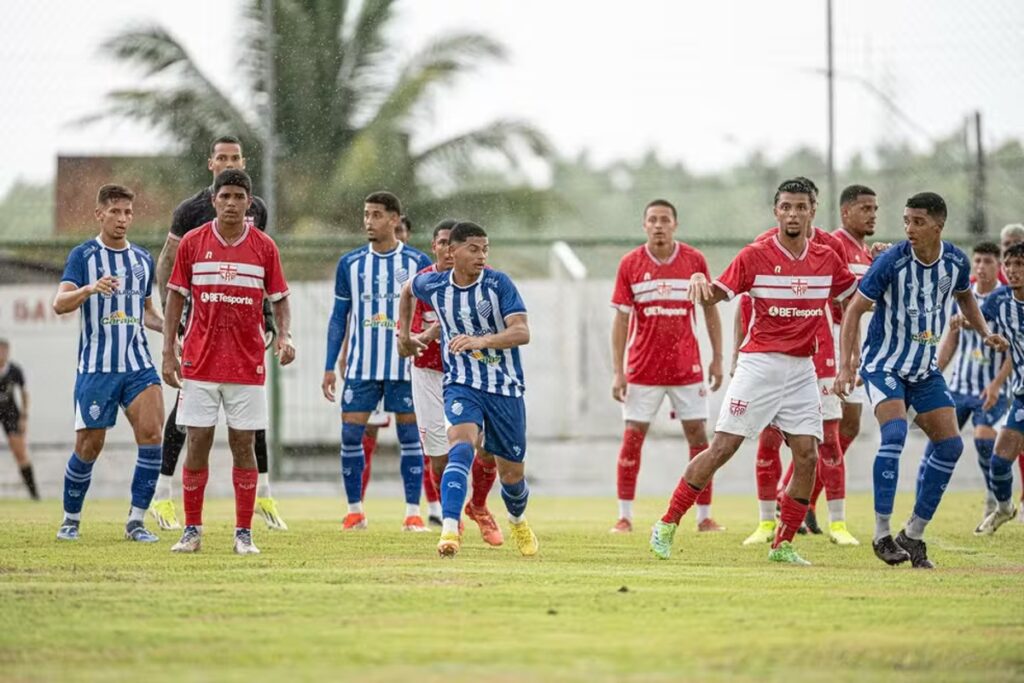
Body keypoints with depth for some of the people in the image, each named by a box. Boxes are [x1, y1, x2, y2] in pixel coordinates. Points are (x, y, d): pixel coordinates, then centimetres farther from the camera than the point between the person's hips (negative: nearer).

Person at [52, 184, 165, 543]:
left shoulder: (143, 259, 13)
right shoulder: (83, 255, -2)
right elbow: (60, 303, -14)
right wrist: (89, 289, -33)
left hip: (138, 365, 4)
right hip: (96, 368, -3)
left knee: (151, 433, -14)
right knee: (89, 446, 0)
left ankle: (136, 521, -6)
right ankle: (70, 520, 21)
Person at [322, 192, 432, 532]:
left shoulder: (417, 262, 1)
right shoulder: (350, 263, 6)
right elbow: (339, 317, 10)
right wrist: (330, 367, 5)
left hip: (405, 366, -2)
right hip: (361, 365, 2)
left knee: (409, 435, 0)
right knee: (351, 434, -1)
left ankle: (413, 511, 5)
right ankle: (355, 510, 10)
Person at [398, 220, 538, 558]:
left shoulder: (499, 283, -11)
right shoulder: (434, 285, -2)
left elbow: (522, 332, -21)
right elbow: (408, 289, 23)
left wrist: (480, 341, -35)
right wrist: (403, 332, 27)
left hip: (505, 387, 0)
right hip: (461, 386, 0)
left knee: (512, 472, 10)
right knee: (462, 445, -29)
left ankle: (518, 521, 43)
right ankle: (450, 529, -39)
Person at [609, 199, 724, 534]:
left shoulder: (694, 260, 0)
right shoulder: (630, 264, -2)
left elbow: (711, 311, 7)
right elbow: (620, 320, 0)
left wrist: (717, 358, 1)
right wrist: (617, 371, -6)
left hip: (687, 367, 1)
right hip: (643, 367, -1)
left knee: (698, 436, -1)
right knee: (632, 437, -1)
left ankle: (704, 516, 6)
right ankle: (625, 516, 7)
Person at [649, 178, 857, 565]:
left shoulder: (827, 260, 7)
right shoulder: (755, 256, -4)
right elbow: (713, 297, -6)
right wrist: (700, 283, -29)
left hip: (802, 369, 4)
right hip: (759, 363, -4)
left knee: (807, 455, -6)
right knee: (722, 447, -7)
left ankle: (783, 545, 5)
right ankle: (667, 525, 3)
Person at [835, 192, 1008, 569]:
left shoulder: (956, 261, -6)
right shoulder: (891, 261, -20)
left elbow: (964, 297, 17)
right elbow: (855, 309, -13)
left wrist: (985, 332, 3)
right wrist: (845, 365, -20)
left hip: (925, 368, 5)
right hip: (884, 364, -5)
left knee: (949, 444, -3)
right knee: (895, 432, -25)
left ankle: (913, 534, 8)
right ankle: (882, 534, -17)